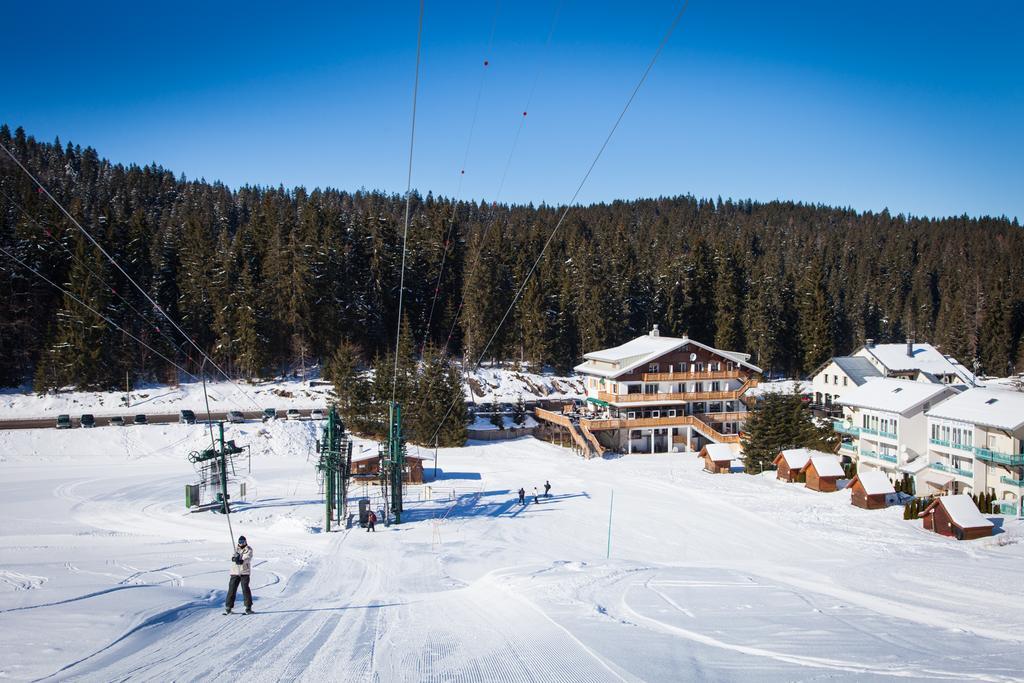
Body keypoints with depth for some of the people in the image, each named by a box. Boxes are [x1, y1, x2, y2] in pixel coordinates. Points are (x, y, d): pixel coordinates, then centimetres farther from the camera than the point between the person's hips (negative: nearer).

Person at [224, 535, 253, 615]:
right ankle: (228, 607, 10)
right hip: (235, 572, 3)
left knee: (245, 588, -10)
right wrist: (235, 558, -27)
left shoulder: (249, 549, 1)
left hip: (245, 572, -3)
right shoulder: (236, 548, 12)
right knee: (232, 588, 1)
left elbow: (247, 558, -15)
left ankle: (248, 607, -2)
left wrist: (241, 561, -35)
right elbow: (232, 558, -4)